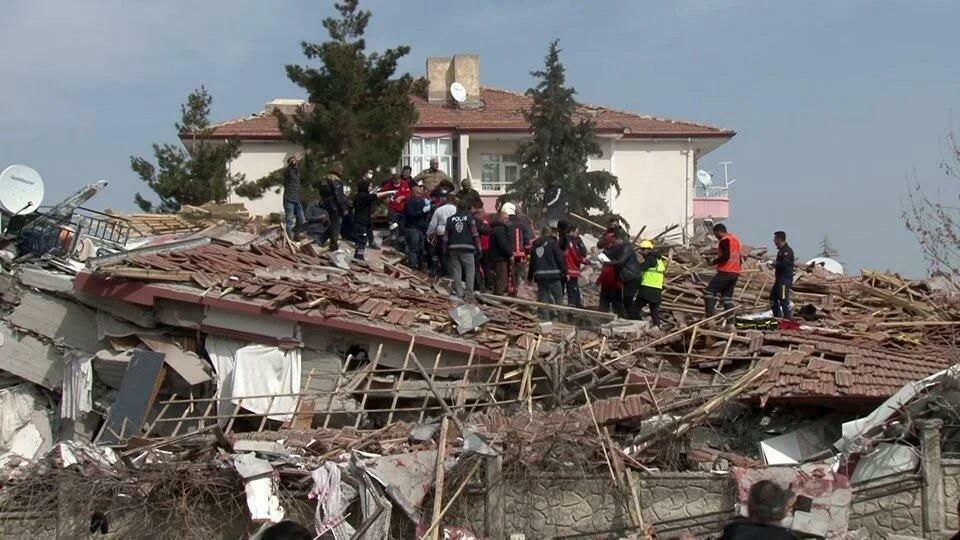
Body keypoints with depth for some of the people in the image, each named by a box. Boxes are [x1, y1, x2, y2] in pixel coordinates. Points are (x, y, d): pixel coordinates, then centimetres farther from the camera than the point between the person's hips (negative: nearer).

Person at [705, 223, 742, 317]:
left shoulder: (724, 240, -10)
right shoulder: (735, 238, 18)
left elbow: (726, 256, -22)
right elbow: (739, 257, 22)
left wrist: (714, 261, -10)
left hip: (725, 271, -9)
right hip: (735, 272, 9)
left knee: (711, 290, -7)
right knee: (727, 295, 12)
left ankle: (710, 312, -19)